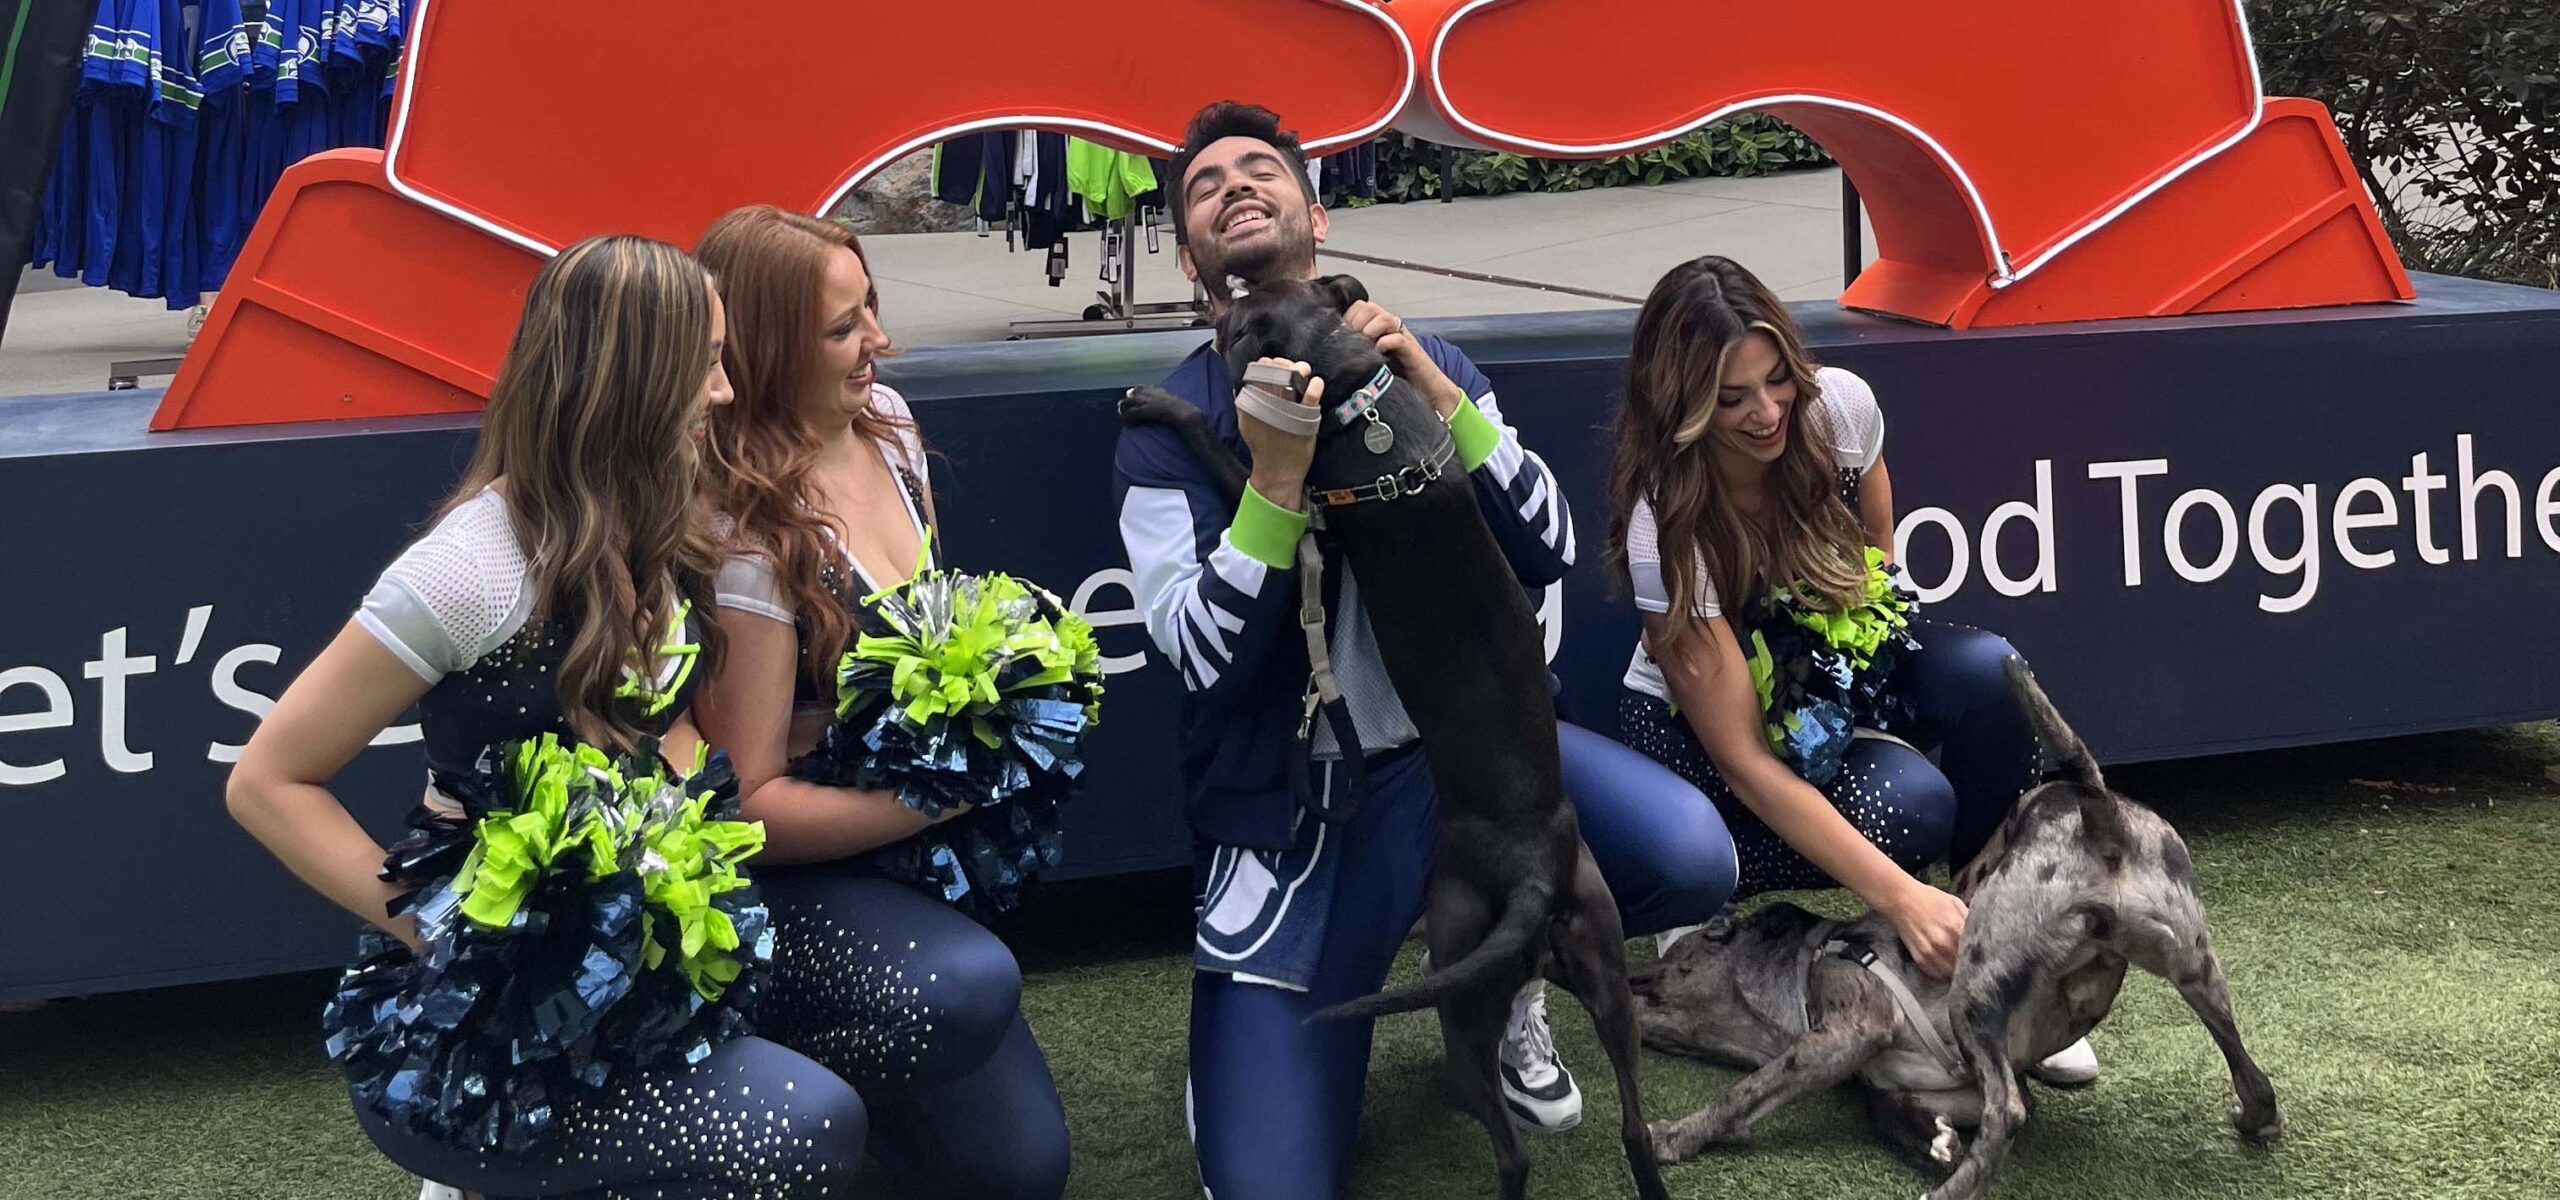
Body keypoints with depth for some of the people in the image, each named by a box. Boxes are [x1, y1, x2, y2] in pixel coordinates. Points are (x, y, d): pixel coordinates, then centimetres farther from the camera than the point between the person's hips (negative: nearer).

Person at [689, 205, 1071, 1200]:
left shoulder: (884, 419, -2)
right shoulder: (744, 540, -25)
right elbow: (753, 804, -21)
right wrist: (949, 792, -25)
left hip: (899, 853, 7)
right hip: (784, 874, -7)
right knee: (969, 989, -37)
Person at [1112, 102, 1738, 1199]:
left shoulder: (1423, 366, 4)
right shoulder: (1166, 428, -6)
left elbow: (1546, 554, -7)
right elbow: (1210, 663, -16)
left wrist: (1439, 396, -18)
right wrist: (1277, 480, -28)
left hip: (1460, 741, 3)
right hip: (1293, 806, -3)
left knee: (1690, 857, -25)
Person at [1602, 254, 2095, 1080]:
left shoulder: (1838, 407, -21)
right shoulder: (1666, 527, -33)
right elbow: (1745, 763, -33)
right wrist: (1902, 898, -41)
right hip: (1696, 716, -5)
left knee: (1988, 674, -27)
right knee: (1908, 803, -33)